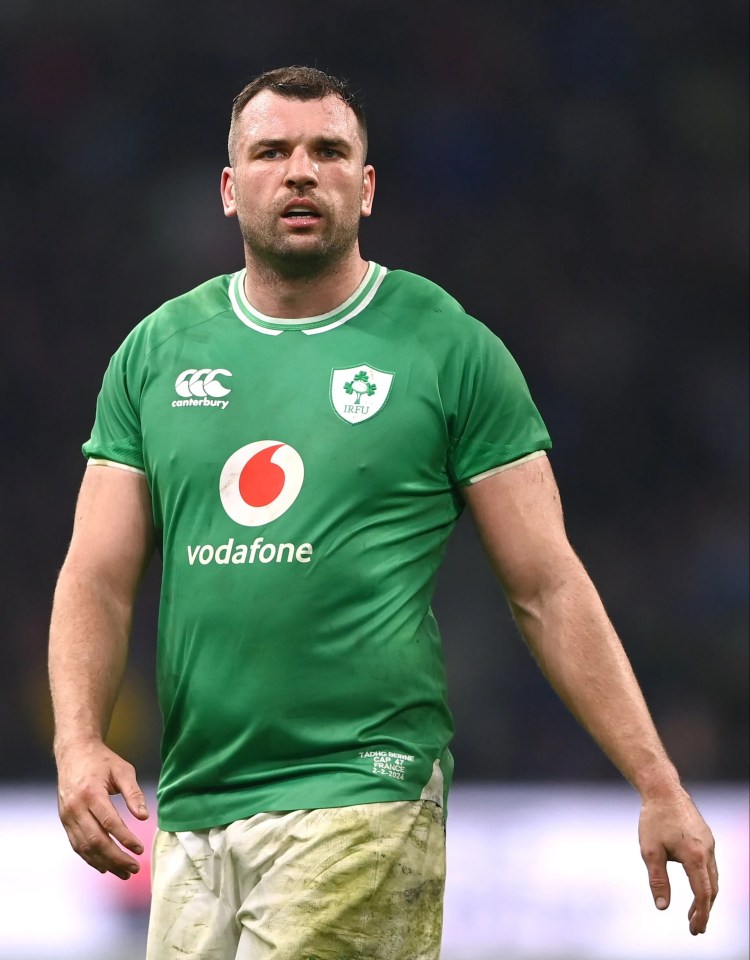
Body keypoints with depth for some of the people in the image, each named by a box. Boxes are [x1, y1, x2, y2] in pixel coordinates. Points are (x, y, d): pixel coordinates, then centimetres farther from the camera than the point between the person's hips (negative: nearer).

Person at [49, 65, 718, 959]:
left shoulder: (450, 349, 2)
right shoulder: (156, 351, 11)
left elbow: (548, 590, 1)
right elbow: (98, 581, 9)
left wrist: (658, 787, -4)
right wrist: (79, 742, -10)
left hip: (361, 797, -4)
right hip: (189, 809, 4)